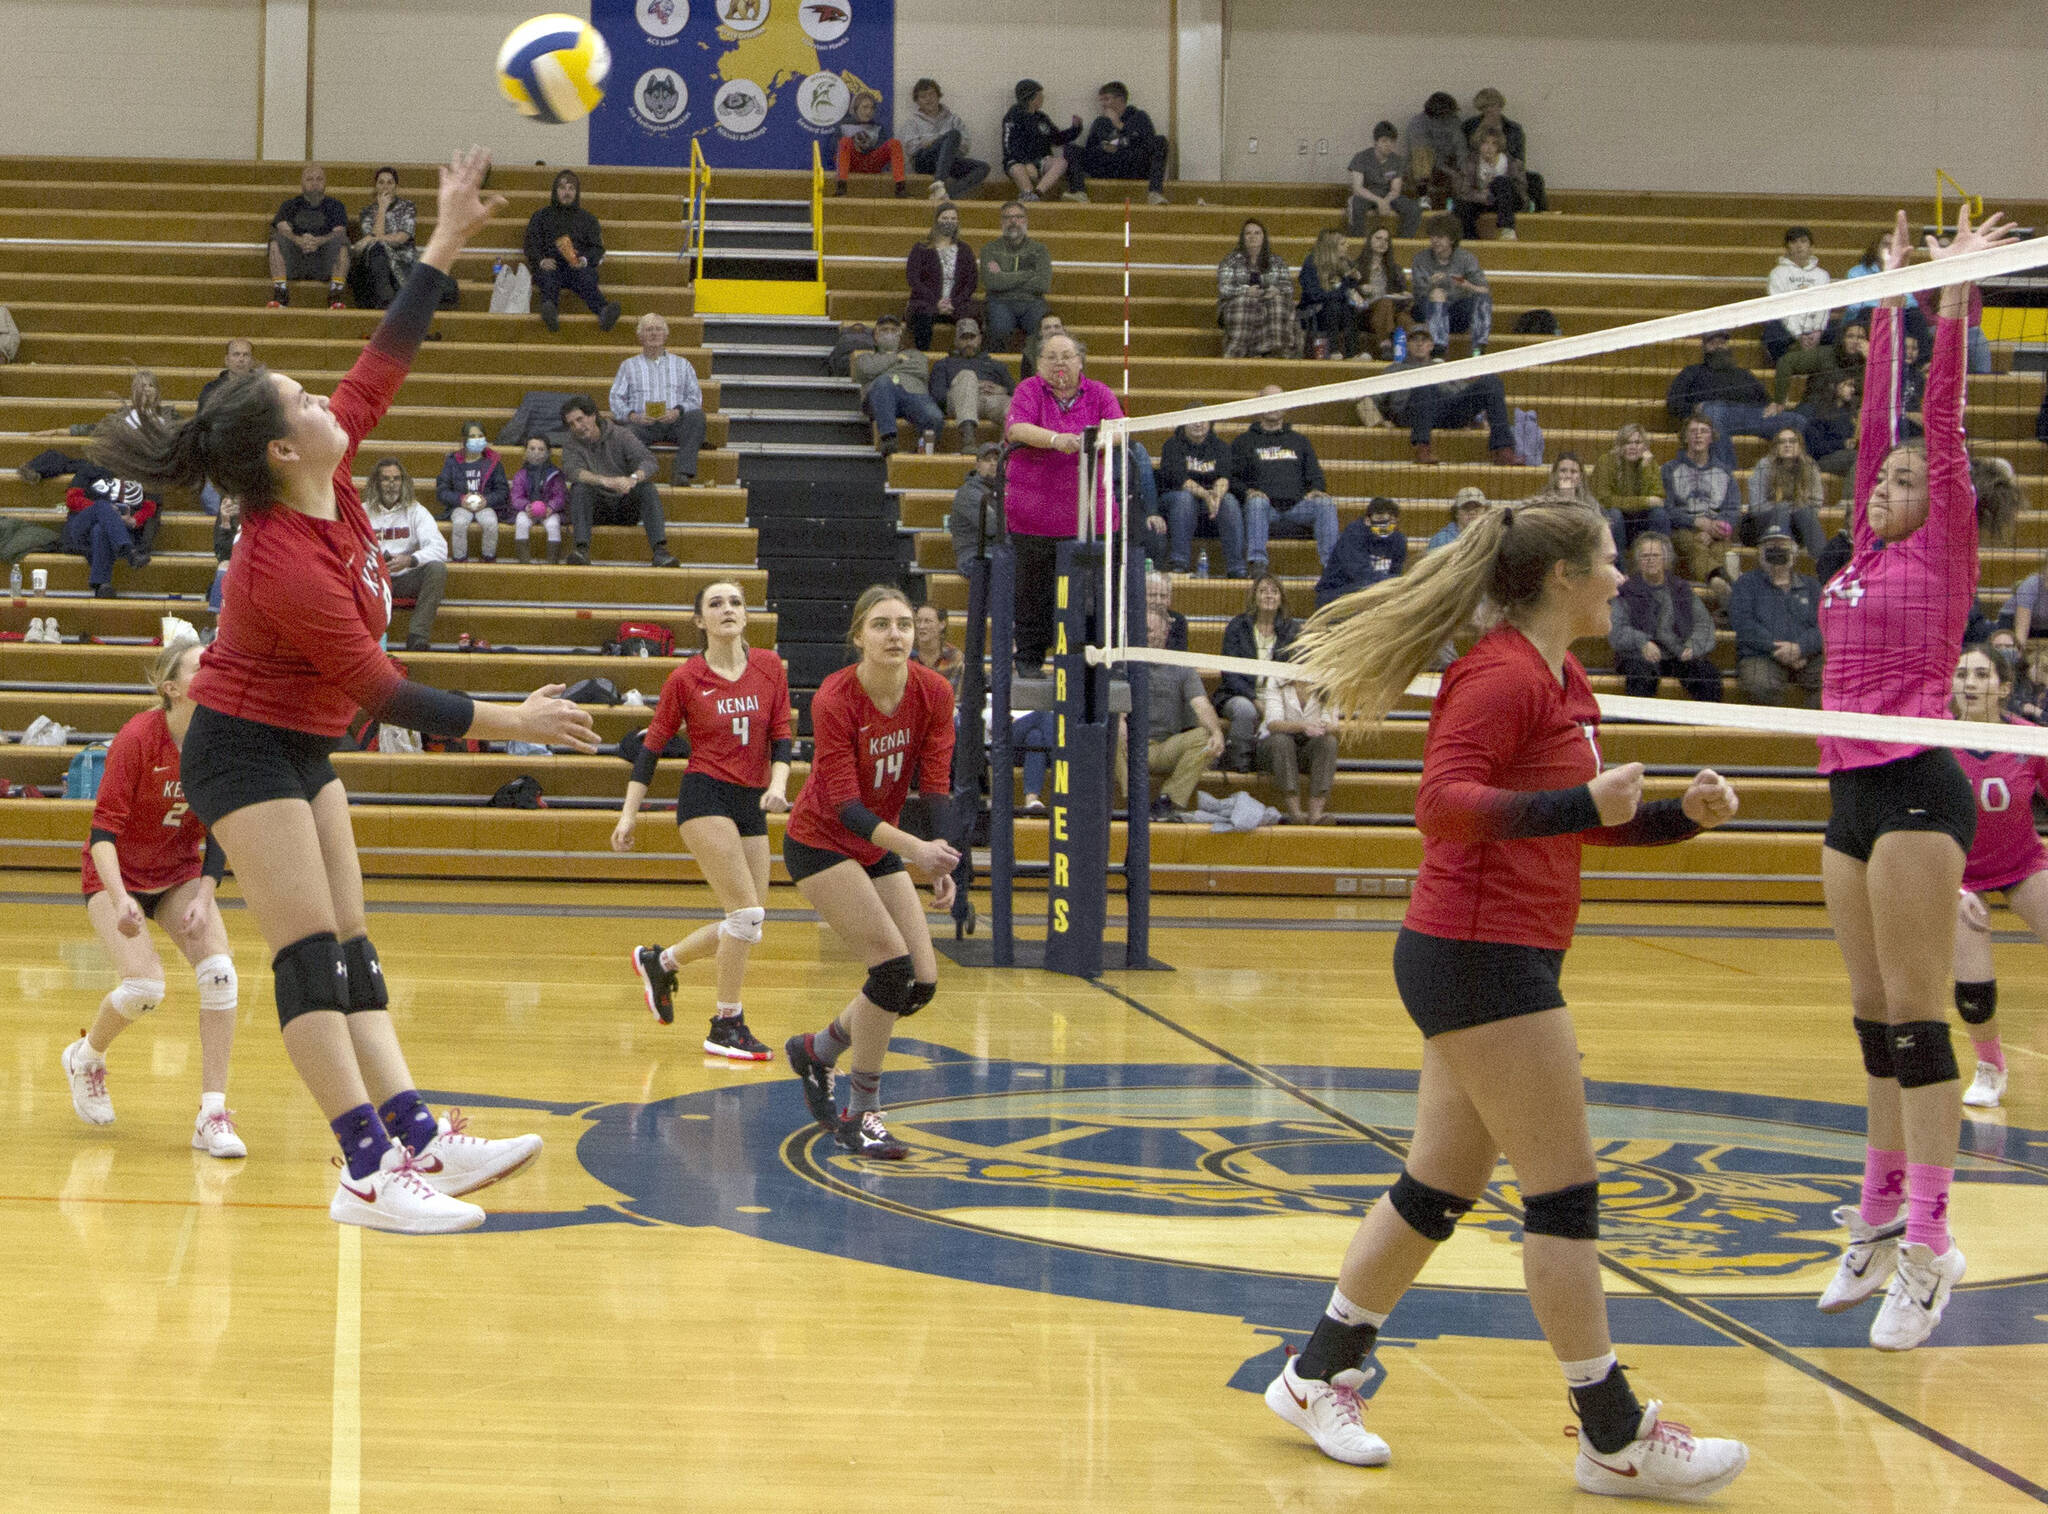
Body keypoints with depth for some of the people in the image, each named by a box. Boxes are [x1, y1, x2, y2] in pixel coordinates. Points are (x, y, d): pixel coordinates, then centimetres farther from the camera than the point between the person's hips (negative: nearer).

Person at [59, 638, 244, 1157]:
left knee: (219, 971, -18)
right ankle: (85, 1057, 14)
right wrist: (120, 900, -38)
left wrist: (203, 897, -20)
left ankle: (213, 1116, -13)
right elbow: (103, 829, -25)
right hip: (117, 876, -4)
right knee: (145, 984, -21)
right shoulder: (137, 738, -24)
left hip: (180, 875, 4)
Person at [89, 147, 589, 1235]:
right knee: (312, 958, -12)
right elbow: (383, 694, -22)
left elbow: (383, 365, 5)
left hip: (300, 751, 10)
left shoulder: (331, 474, -5)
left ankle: (417, 1138, 1)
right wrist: (511, 722, -18)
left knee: (352, 953, 4)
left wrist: (447, 241, 4)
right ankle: (368, 1174, -14)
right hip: (244, 755, -10)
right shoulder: (285, 568, -28)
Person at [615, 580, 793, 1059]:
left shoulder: (769, 667, 5)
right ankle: (726, 1026, -2)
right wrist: (629, 813, -1)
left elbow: (782, 734, 5)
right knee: (747, 912, -15)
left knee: (745, 923, 7)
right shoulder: (685, 679, -3)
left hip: (751, 804, 5)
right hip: (705, 796, -5)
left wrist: (778, 783, -13)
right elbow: (652, 744, 3)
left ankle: (660, 962, 31)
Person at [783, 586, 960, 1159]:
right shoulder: (833, 699, -25)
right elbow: (843, 803, -28)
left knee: (922, 982, -1)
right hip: (820, 845, -6)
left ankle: (815, 1050, 24)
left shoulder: (934, 693, -12)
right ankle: (861, 1117, -5)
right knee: (893, 964, -19)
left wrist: (942, 863, -27)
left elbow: (935, 783, -11)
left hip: (880, 848, 6)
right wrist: (914, 847, -43)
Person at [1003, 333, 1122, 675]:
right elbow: (1016, 428, -15)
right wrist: (1055, 439, -32)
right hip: (1033, 515, -1)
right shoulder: (1029, 391, 3)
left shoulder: (1098, 393, 8)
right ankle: (1029, 657, 15)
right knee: (1033, 589, 3)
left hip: (1085, 516, 1)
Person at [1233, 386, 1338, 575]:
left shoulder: (1300, 441, 29)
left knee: (1325, 503, -28)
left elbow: (1315, 475, 23)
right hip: (1264, 508, -2)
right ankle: (1257, 563, -47)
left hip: (1297, 504, 2)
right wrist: (1247, 491, -10)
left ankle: (1332, 564, -39)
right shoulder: (1244, 442, 21)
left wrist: (1316, 490, -1)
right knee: (1256, 500, -37)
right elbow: (1232, 478, 12)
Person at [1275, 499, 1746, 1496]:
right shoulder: (1503, 676, -15)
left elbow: (1588, 817, 24)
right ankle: (1616, 1438, 3)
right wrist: (1581, 804, -33)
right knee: (1564, 1193, -4)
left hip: (1481, 962, 10)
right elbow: (1445, 804, -25)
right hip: (1481, 959, -10)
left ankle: (1318, 1375, 25)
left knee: (1439, 1188, 15)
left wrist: (1683, 813, 8)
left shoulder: (1564, 683, 16)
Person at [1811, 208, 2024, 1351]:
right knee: (1877, 1021, 11)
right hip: (1853, 791, 8)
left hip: (1917, 790, -8)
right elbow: (1881, 415, 18)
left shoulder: (1947, 551, -1)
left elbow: (1943, 421, -7)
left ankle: (1931, 1244, -10)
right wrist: (1890, 299, 22)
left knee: (1915, 1019, -10)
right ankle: (1881, 1219, 17)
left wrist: (1954, 294, -8)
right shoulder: (1869, 550, 15)